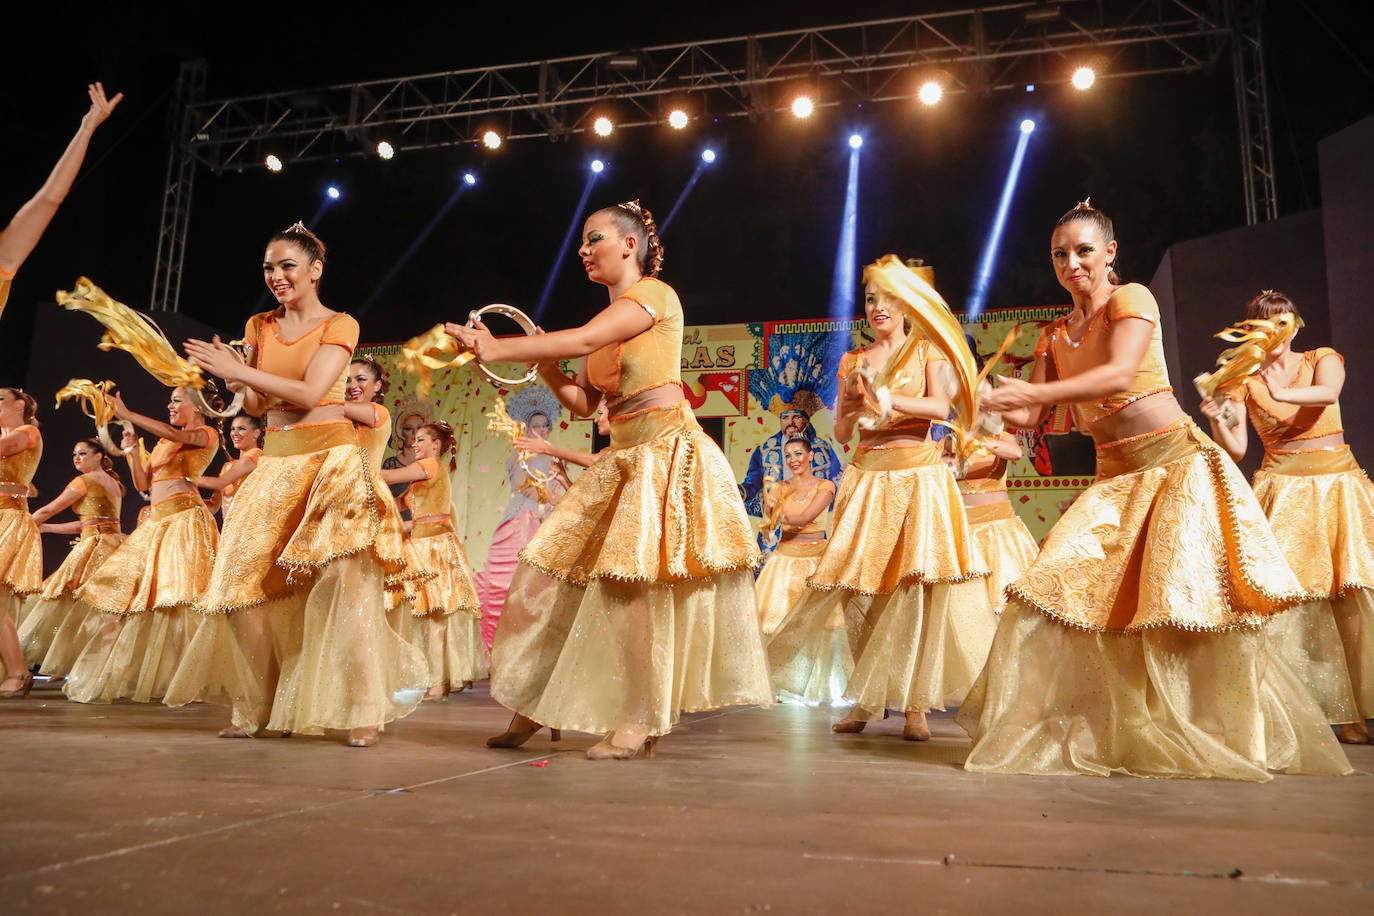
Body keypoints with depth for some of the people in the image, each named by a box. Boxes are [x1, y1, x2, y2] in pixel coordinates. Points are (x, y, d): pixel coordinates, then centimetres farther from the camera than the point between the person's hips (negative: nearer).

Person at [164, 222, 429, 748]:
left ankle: (362, 710, -11)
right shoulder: (260, 326, 14)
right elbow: (255, 405, 12)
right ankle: (256, 707, 17)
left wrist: (239, 370, -16)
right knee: (252, 581, 2)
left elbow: (311, 392, -15)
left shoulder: (339, 325, -1)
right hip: (276, 462, 6)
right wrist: (232, 378, -8)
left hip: (330, 457, -5)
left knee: (343, 575, -17)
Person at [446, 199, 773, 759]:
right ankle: (533, 704, 14)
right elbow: (584, 404, 16)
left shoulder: (654, 294, -6)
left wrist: (497, 349, -20)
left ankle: (641, 723, 4)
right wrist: (549, 372, 0)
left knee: (636, 583, -9)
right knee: (549, 567, 3)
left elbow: (582, 339, -20)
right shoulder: (606, 323, 18)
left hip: (667, 455, -8)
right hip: (621, 462, 8)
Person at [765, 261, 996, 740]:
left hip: (918, 475, -2)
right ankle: (865, 699, 11)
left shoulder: (926, 351, 7)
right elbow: (841, 432, 11)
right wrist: (854, 404, -9)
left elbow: (942, 407, -9)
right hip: (866, 476, 2)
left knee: (917, 584, -10)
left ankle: (915, 704, -1)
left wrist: (887, 398, -21)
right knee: (859, 587, -3)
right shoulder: (852, 361, 14)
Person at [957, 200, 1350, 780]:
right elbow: (1030, 416, 5)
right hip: (1113, 478, 6)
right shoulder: (1054, 335, 12)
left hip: (1175, 460, -5)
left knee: (1188, 598, -13)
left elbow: (1120, 374, -25)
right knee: (1067, 588, -7)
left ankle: (1243, 742, 7)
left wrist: (1035, 391, -36)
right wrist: (991, 404, -18)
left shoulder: (1132, 298, -6)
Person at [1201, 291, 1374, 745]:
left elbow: (1328, 393, -17)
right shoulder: (1243, 381, 7)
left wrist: (1282, 393, -35)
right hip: (1282, 489, 0)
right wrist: (1216, 421, -19)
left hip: (1337, 482, 1)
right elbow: (1236, 450, 0)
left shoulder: (1323, 359, 7)